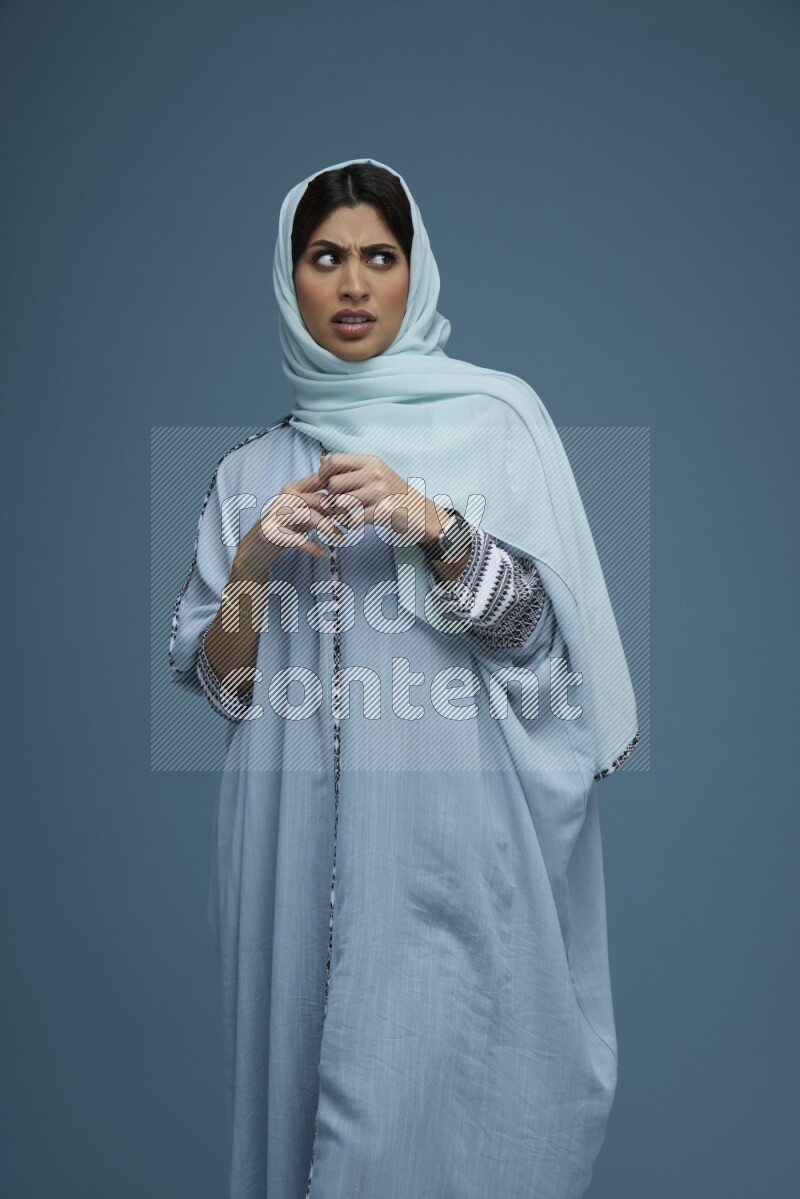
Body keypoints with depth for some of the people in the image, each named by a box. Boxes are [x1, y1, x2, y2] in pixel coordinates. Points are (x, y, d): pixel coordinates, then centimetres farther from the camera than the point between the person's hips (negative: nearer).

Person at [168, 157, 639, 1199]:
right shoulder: (254, 468, 12)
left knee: (430, 1100, -4)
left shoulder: (494, 418, 4)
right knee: (306, 1092, 9)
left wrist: (432, 527, -19)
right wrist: (251, 564, -9)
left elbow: (533, 632, -3)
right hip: (301, 852, 3)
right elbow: (216, 682, 9)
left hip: (454, 848, -3)